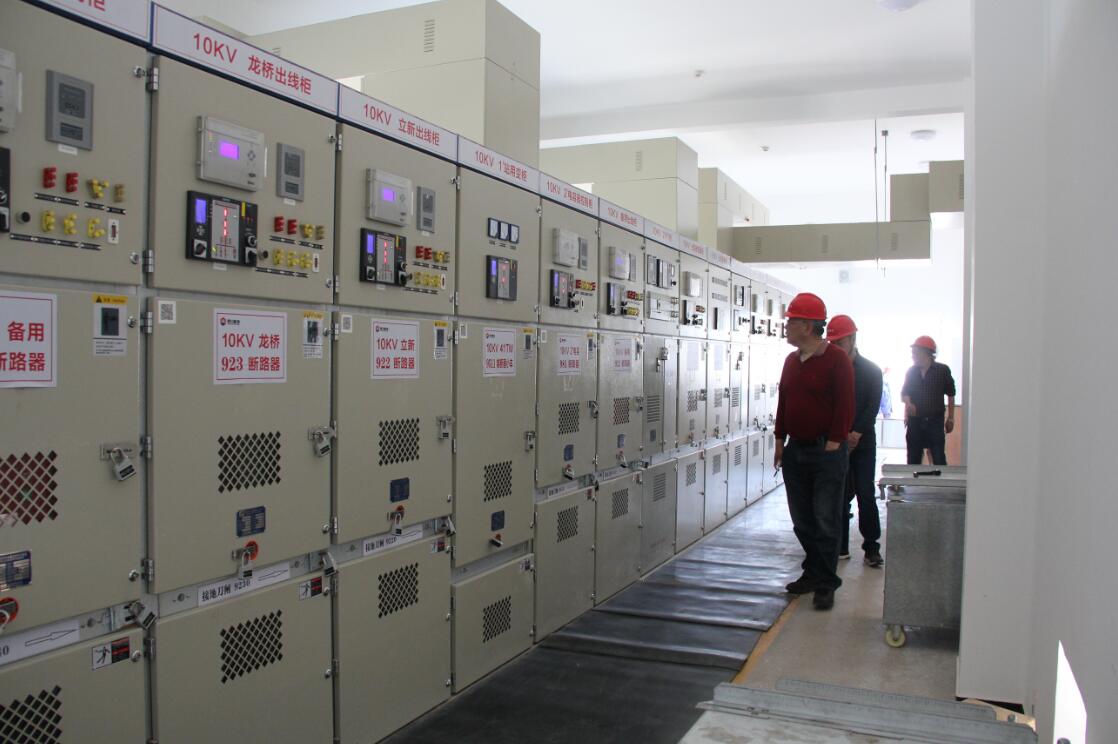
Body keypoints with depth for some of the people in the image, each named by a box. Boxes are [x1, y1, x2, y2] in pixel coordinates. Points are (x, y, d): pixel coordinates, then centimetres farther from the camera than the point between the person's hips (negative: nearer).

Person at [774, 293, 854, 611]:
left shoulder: (837, 359, -10)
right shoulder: (791, 360, 11)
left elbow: (845, 405, -13)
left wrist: (833, 445, -15)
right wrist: (780, 440, 12)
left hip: (826, 452, -7)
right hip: (795, 451, 7)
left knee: (825, 521, -1)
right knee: (802, 520, 12)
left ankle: (825, 584, 8)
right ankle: (813, 572, 26)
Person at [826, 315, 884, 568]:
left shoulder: (871, 371, 3)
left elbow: (873, 406, -4)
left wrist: (856, 433, -16)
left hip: (863, 442, -1)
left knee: (866, 495, -3)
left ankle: (871, 547, 8)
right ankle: (841, 547, 13)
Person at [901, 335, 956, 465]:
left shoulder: (943, 370, -4)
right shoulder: (911, 371, 5)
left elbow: (950, 394, 4)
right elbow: (904, 392, 9)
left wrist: (951, 418, 6)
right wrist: (908, 403, -14)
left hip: (935, 421, -3)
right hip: (915, 421, 3)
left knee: (939, 459, -5)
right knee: (913, 459, 9)